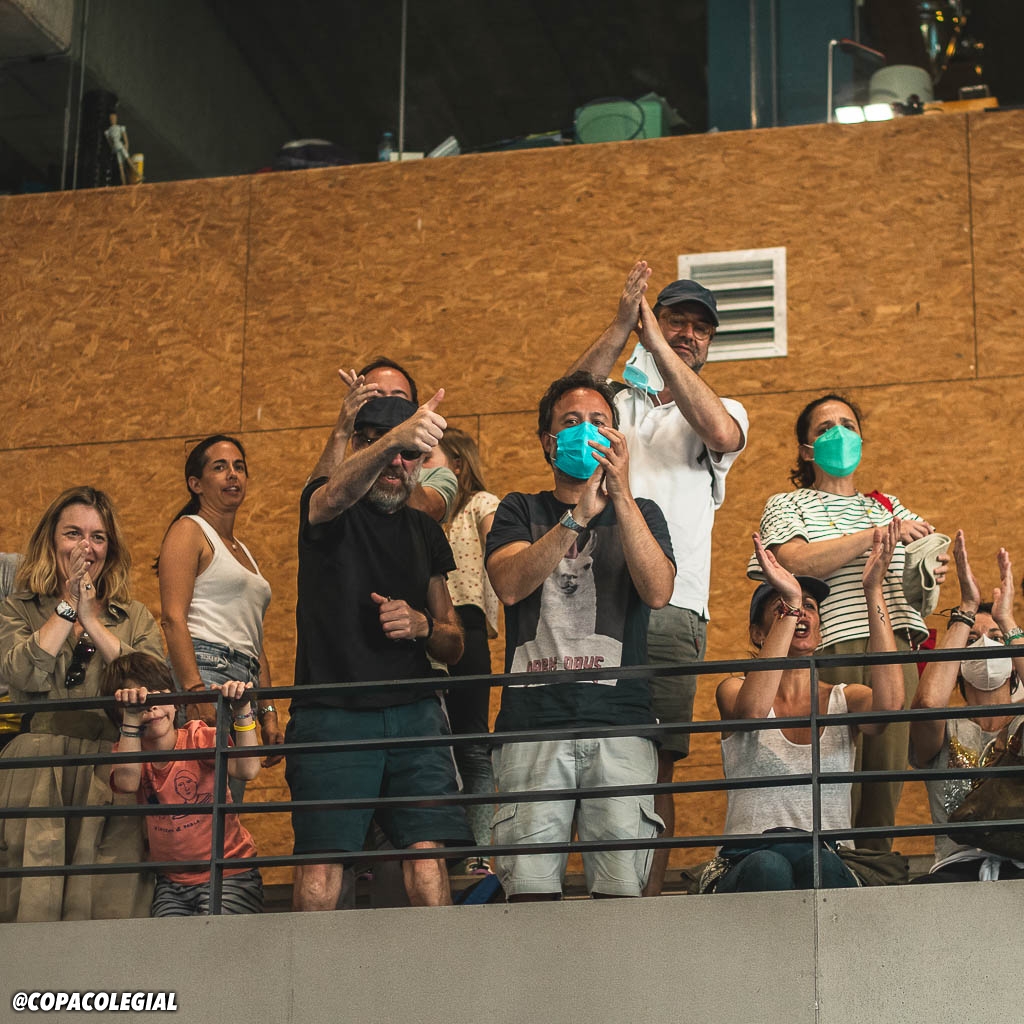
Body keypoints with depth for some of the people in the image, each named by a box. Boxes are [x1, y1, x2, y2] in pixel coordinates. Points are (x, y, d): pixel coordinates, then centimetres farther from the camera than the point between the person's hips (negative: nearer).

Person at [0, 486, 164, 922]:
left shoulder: (137, 619, 18)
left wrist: (92, 621, 1)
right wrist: (68, 607, 1)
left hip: (111, 784, 1)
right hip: (36, 783, -1)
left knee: (109, 909, -7)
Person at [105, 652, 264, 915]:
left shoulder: (198, 738, -6)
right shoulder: (125, 752, 2)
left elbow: (247, 770, -24)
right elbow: (127, 783, -23)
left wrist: (242, 712, -34)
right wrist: (131, 718, -30)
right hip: (172, 884, 3)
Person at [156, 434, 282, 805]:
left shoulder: (243, 551, 28)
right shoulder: (189, 531, 3)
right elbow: (173, 618, -10)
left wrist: (268, 714, 17)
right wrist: (196, 694, -21)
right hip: (205, 670, -8)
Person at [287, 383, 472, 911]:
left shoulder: (426, 532, 20)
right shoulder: (324, 507, 5)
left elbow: (454, 645, 24)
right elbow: (335, 495, -23)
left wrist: (422, 626, -1)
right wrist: (393, 437, -42)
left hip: (413, 712, 4)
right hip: (330, 712, -3)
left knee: (427, 867, -12)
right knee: (319, 881, -12)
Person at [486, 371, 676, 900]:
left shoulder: (640, 513, 20)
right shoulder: (520, 512, 19)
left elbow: (657, 592, -1)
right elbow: (510, 585, -3)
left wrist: (621, 496, -8)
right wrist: (579, 516, -12)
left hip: (620, 721, 0)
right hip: (533, 716, 0)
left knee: (622, 891, -10)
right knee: (530, 889, -10)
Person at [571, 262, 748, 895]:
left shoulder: (722, 410, 18)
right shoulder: (614, 403, 20)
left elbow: (720, 433, -8)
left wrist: (657, 344, -7)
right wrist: (622, 327, -11)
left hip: (670, 609, -1)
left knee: (655, 765, -2)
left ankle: (648, 897, 0)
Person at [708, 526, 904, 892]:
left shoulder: (845, 698, 15)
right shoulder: (734, 689, 10)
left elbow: (888, 704, -12)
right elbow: (752, 709, -18)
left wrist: (874, 592, -13)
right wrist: (789, 601, -20)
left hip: (828, 858, 1)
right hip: (746, 860, -1)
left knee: (821, 864, -36)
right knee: (768, 867, -38)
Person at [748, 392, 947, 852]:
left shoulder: (886, 506, 27)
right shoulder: (785, 506, 12)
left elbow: (933, 551, 15)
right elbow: (796, 562, -8)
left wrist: (935, 568, -9)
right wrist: (877, 534, -11)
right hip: (832, 648, -4)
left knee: (887, 771, -2)